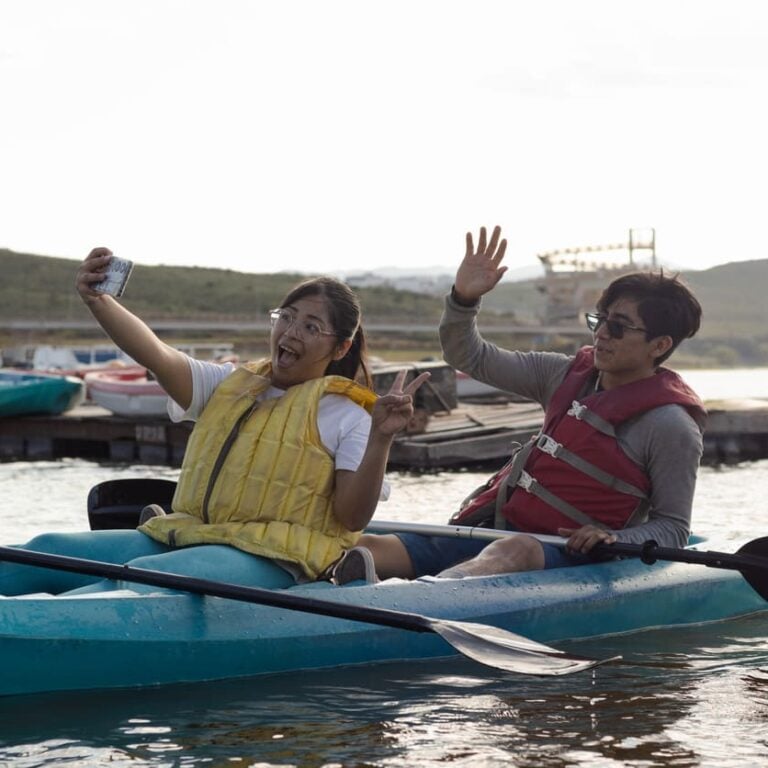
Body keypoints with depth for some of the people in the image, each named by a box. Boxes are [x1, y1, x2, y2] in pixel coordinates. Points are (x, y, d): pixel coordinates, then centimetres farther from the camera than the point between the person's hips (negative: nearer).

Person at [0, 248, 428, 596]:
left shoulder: (344, 414, 3)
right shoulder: (231, 385, 18)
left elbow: (353, 518, -7)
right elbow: (157, 356, 1)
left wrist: (380, 441, -21)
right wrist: (98, 302, -14)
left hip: (268, 563, -7)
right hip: (181, 537, 7)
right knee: (48, 551, -10)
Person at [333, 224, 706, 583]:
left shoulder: (671, 426, -4)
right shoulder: (568, 374, 13)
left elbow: (673, 527, -2)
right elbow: (470, 357, 17)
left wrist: (614, 540, -21)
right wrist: (464, 298, -1)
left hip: (569, 552, -7)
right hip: (494, 526, 8)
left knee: (514, 551, -44)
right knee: (367, 548, -14)